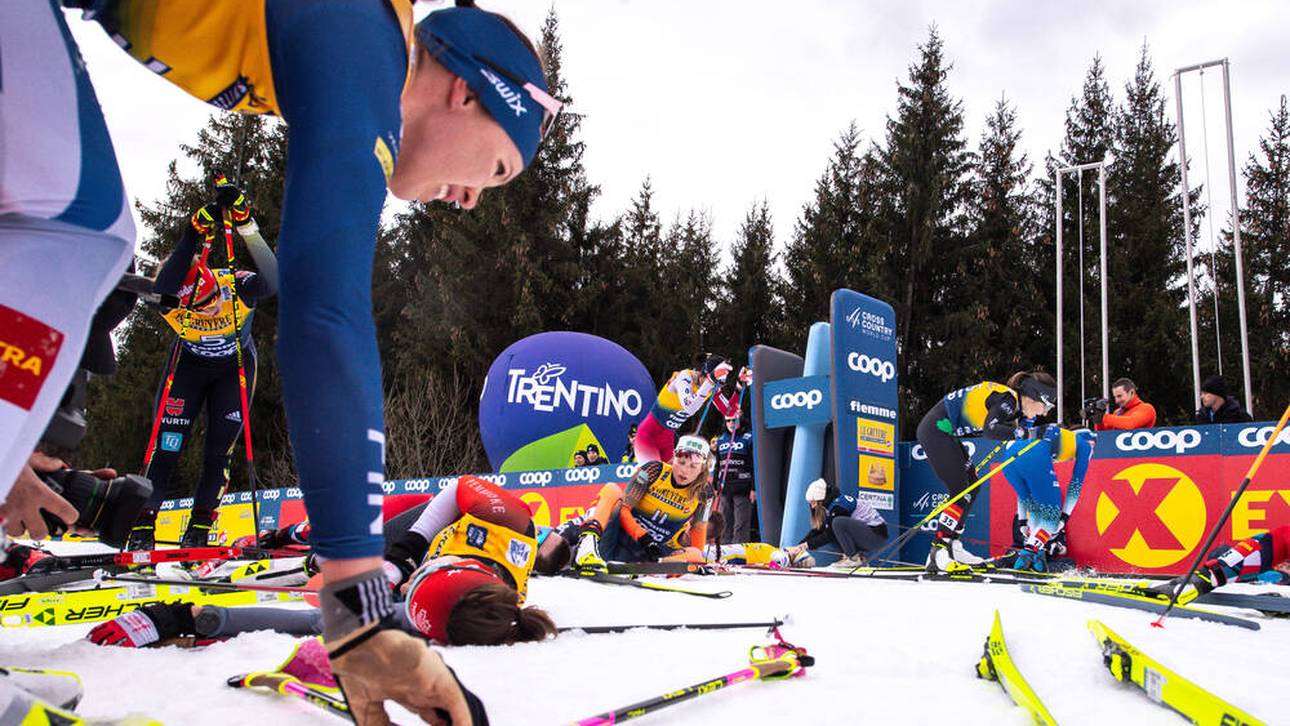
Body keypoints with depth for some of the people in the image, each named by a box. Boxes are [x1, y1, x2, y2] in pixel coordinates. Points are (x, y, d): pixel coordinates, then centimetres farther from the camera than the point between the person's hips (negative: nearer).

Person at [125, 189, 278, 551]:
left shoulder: (238, 286, -33)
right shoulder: (174, 300, -31)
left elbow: (271, 282, -56)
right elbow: (160, 288, -57)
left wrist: (247, 225, -64)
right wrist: (194, 236, -66)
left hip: (236, 367, 0)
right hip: (189, 364, 1)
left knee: (220, 447, -3)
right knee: (166, 444, -7)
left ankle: (200, 525, 12)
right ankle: (144, 522, 7)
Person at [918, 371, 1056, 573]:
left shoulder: (1013, 401, 9)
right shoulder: (1007, 399, -19)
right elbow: (990, 430, -33)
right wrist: (1024, 432, -33)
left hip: (943, 431, 10)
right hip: (936, 430, -10)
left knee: (972, 488, 12)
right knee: (961, 492, -11)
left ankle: (952, 548, 15)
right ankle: (937, 555, -12)